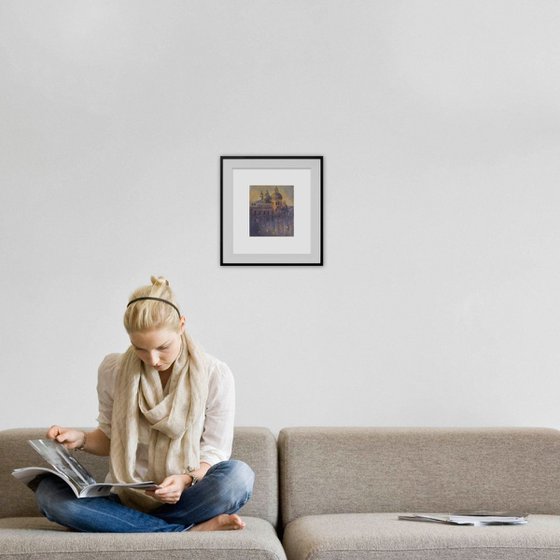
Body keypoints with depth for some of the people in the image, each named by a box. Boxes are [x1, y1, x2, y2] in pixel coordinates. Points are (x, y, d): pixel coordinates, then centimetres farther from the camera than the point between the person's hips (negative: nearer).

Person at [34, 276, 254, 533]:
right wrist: (82, 439, -7)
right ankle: (192, 530, -29)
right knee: (48, 490, -27)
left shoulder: (215, 375, -5)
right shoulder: (112, 370, 1)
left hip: (183, 500, -3)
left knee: (239, 475, -33)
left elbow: (215, 451, -3)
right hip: (126, 499, 3)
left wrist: (186, 480, -23)